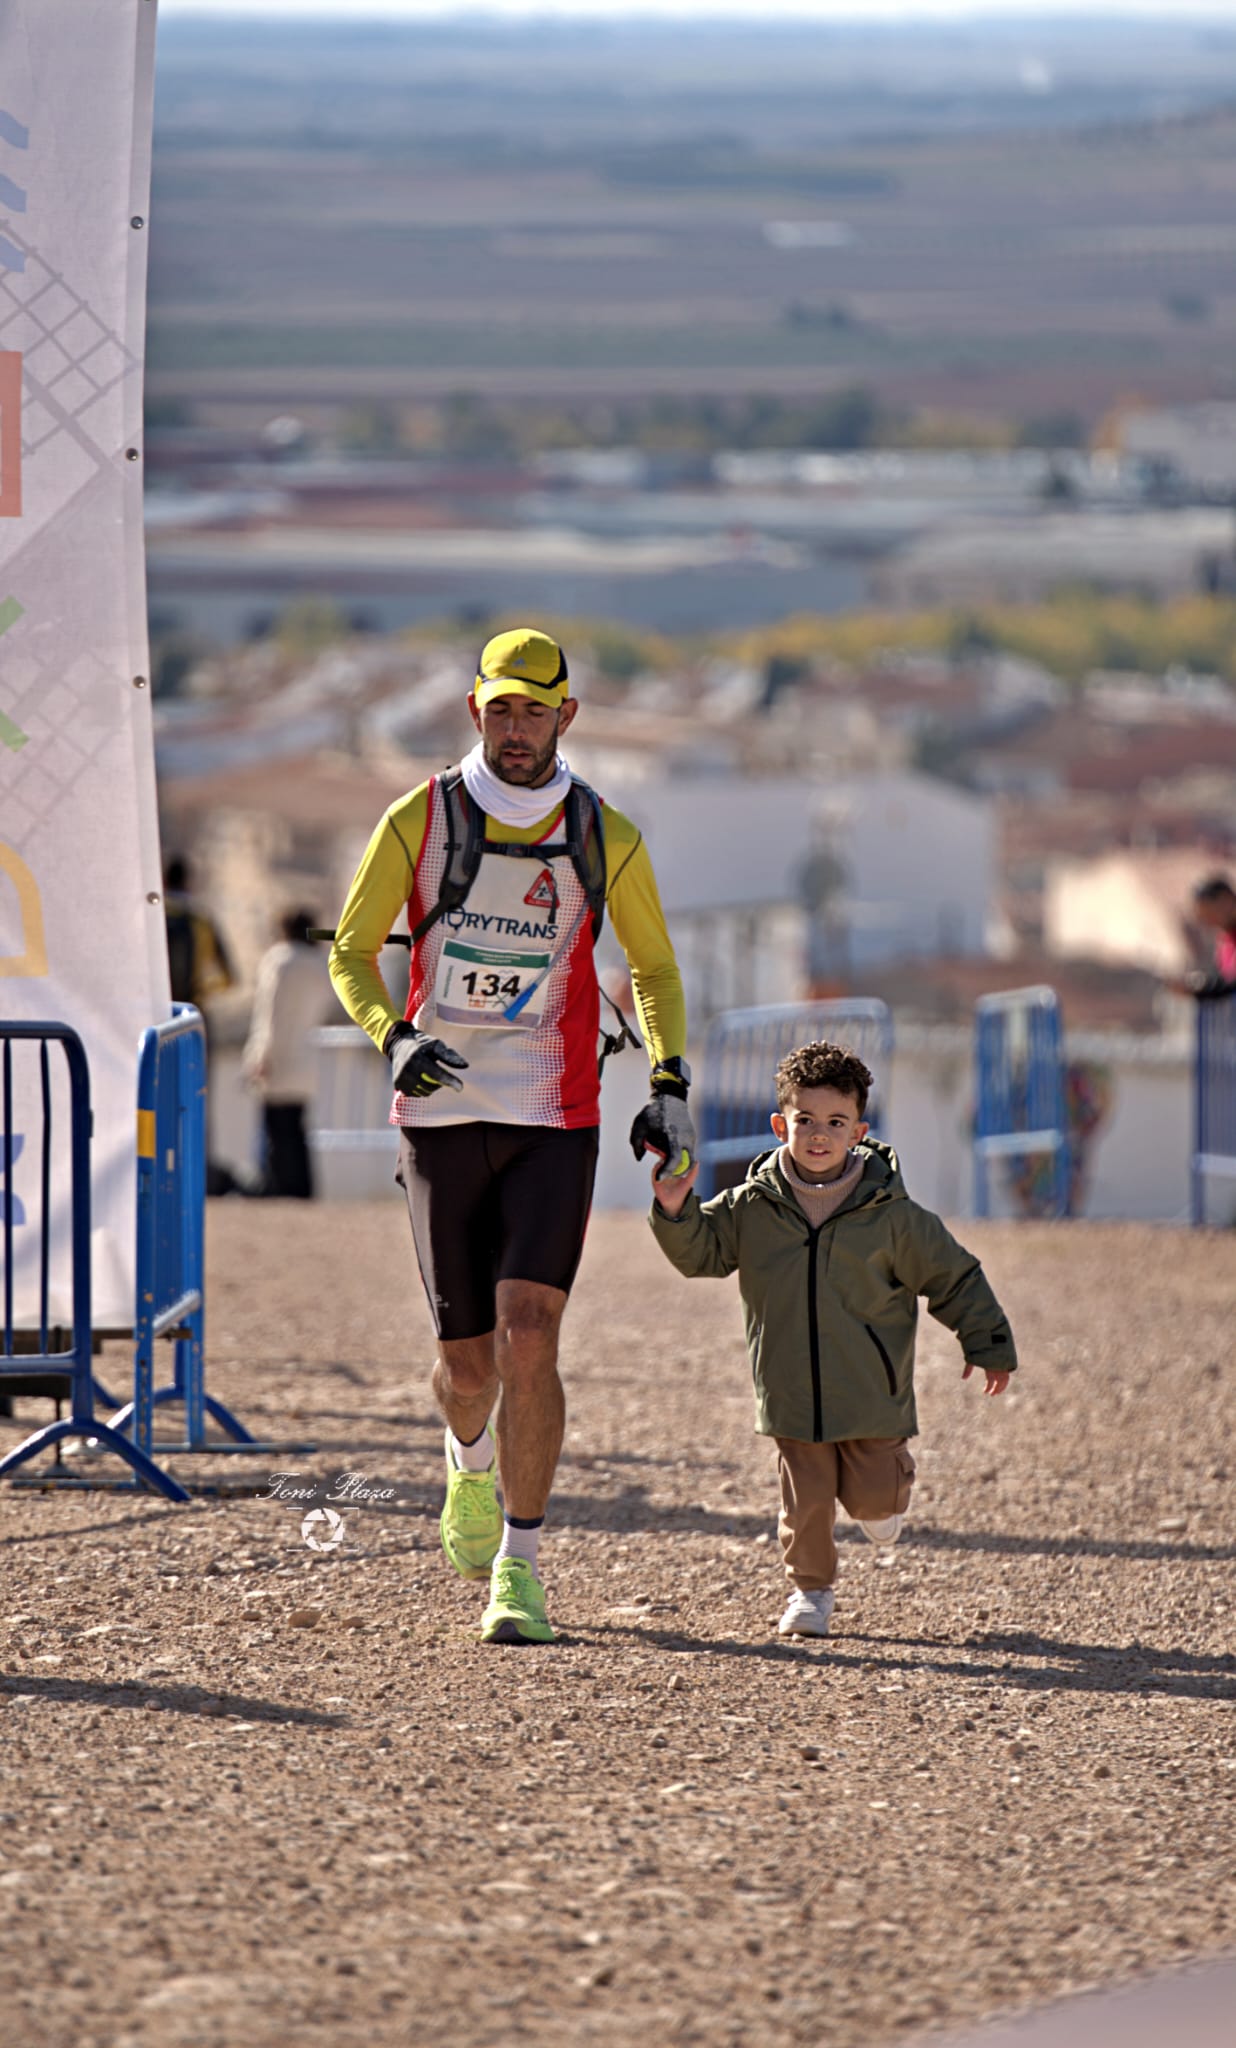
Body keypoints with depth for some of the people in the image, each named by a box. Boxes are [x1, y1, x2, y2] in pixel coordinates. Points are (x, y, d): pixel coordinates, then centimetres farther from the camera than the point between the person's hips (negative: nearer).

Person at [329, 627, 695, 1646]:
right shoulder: (420, 819, 0)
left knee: (528, 1336, -17)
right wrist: (395, 1036, -13)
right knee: (468, 1363, 4)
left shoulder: (605, 838, 3)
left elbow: (654, 967, 16)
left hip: (554, 1122, -1)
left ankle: (519, 1569, -11)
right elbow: (352, 951, 6)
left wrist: (670, 1085, 4)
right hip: (441, 1115, 1)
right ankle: (472, 1465, 41)